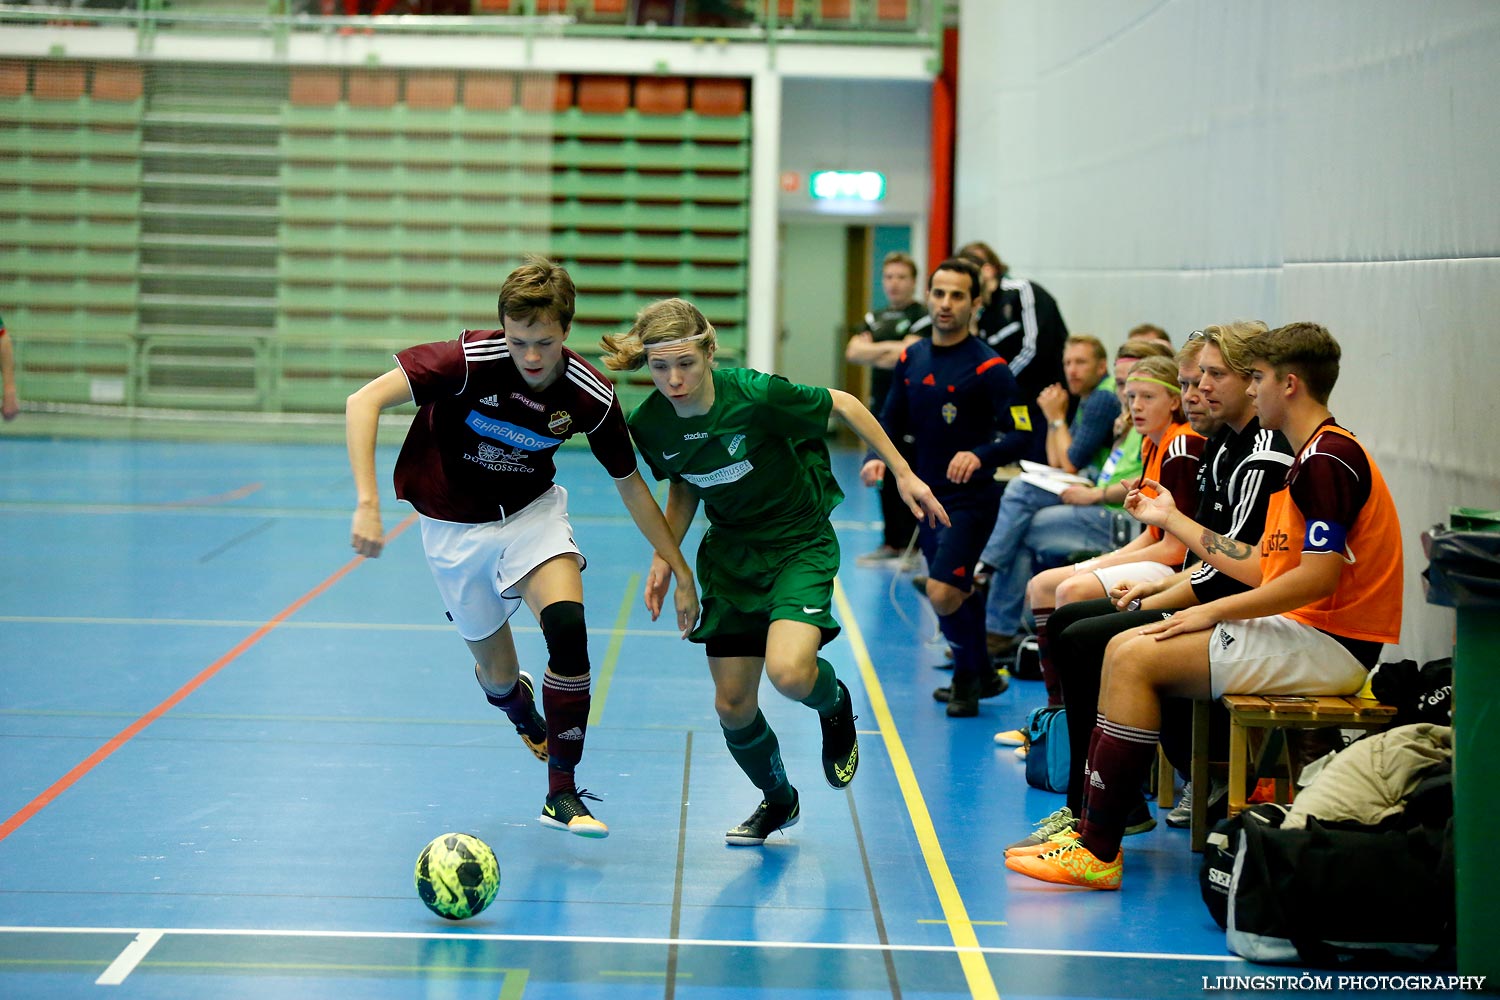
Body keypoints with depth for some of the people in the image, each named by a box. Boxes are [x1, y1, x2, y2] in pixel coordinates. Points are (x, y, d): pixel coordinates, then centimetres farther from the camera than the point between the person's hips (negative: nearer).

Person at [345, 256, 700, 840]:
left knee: (567, 627, -25)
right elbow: (364, 402, -29)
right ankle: (526, 718, 46)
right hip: (455, 525, -1)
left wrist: (680, 572, -2)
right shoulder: (470, 361, -28)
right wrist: (367, 504, -37)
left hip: (533, 512, 1)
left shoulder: (591, 396, -19)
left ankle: (562, 794, -12)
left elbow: (629, 484, -4)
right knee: (497, 673, 5)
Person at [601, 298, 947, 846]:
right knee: (732, 706, 4)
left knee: (788, 673, -29)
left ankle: (835, 704, 10)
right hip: (730, 550, 5)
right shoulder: (649, 425, -11)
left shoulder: (755, 395, -27)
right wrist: (665, 555, 0)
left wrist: (903, 473, -6)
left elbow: (843, 404, -11)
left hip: (800, 541, -5)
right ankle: (778, 801, 35)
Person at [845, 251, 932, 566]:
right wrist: (886, 348, -11)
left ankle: (913, 546, -3)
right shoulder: (876, 318, 16)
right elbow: (853, 352, 3)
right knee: (885, 480, 10)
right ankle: (891, 543, 18)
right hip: (880, 407, 7)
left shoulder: (922, 317, -5)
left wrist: (871, 354, -4)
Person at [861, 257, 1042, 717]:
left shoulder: (988, 367, -14)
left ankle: (969, 673, 7)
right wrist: (877, 457, -6)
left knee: (943, 593, -18)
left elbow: (1023, 436, -17)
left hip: (970, 498, -7)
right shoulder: (911, 359, 5)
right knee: (953, 596, 16)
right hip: (928, 496, 7)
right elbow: (892, 420, 14)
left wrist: (980, 456, -34)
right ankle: (981, 676, 36)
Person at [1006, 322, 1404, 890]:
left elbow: (1317, 576, -22)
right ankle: (1090, 824, 4)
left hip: (1327, 648, -10)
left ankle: (1099, 853, -16)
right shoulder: (1313, 457, 19)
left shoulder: (1330, 457, -14)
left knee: (1135, 658, -17)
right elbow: (1262, 569, 18)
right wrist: (1173, 520, 26)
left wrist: (1215, 611, -17)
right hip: (1300, 633, 10)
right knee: (1124, 649, 6)